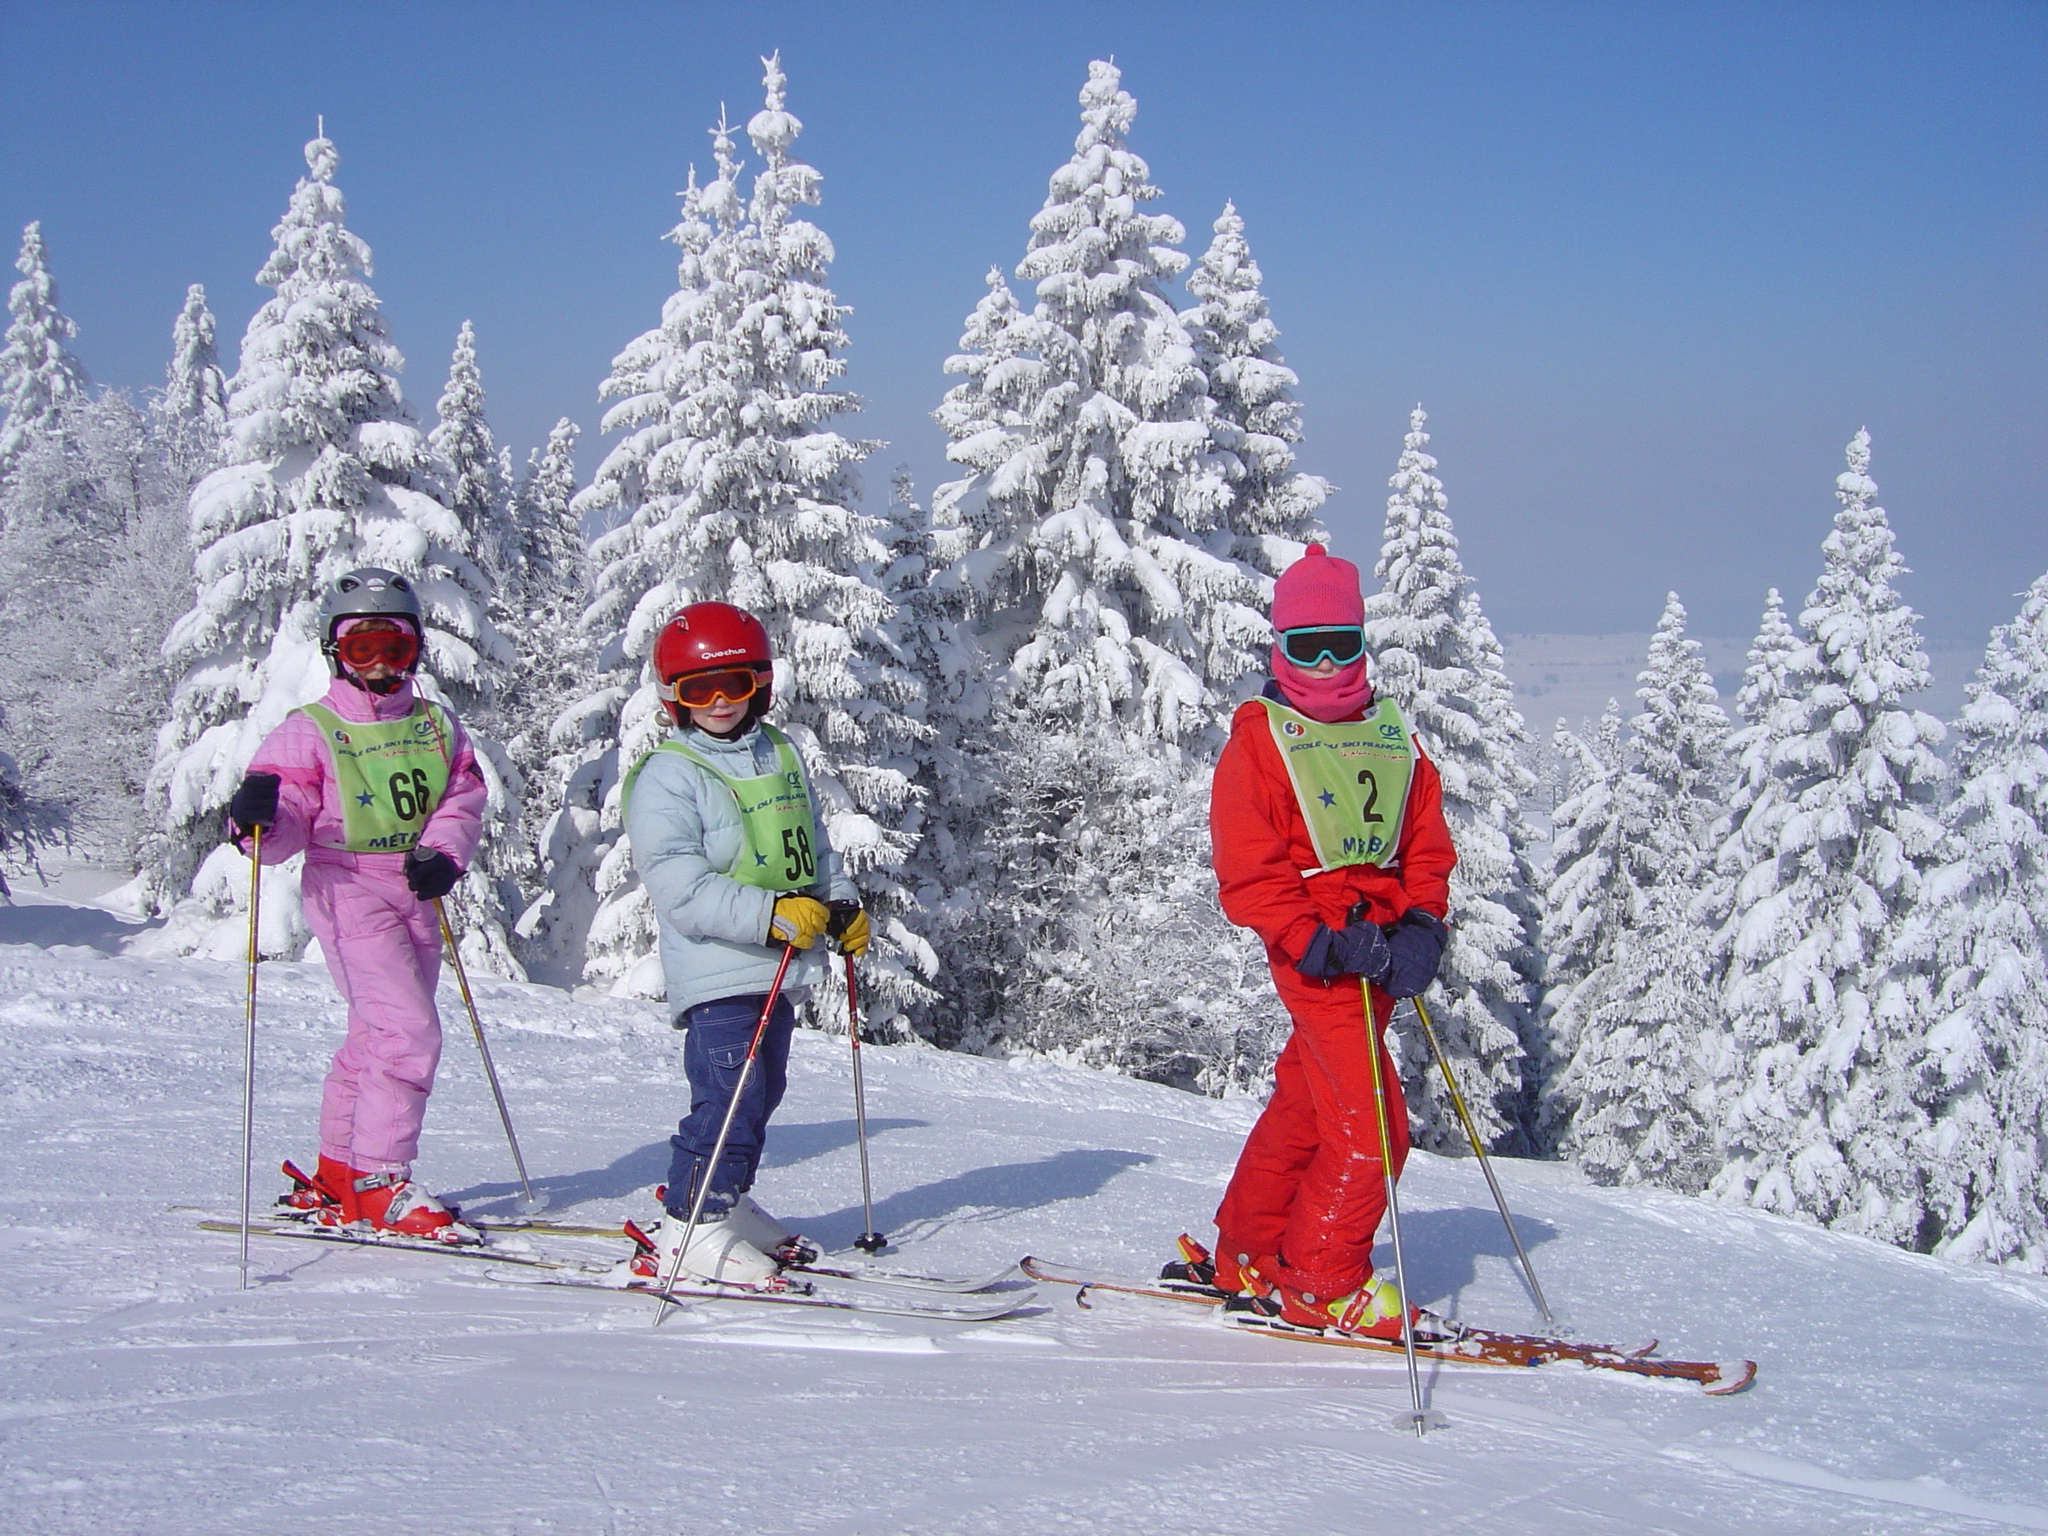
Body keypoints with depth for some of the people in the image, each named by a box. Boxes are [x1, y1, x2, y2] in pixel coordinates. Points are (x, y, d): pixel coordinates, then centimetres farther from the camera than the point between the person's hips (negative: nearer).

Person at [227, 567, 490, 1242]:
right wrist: (260, 814, -32)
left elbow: (463, 801, 6)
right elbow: (288, 827, -9)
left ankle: (334, 1176, 25)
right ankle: (377, 1184, -8)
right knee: (410, 1032, -17)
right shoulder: (310, 731, -3)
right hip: (348, 890, -6)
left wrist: (444, 855, -13)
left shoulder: (437, 725, 12)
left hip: (416, 897, 6)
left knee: (377, 1038, 13)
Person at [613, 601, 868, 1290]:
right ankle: (688, 1233, -7)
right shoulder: (666, 779, -11)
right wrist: (770, 914, -28)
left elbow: (811, 846, 26)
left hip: (778, 971, 8)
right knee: (729, 1100, -14)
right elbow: (680, 887, -21)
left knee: (759, 1094, 16)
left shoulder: (782, 757, 14)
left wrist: (843, 905, 10)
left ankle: (725, 1203, 30)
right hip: (717, 974, -8)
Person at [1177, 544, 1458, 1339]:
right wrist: (1324, 942, -20)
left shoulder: (1393, 736, 13)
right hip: (1314, 953, -6)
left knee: (1304, 1107, 16)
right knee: (1371, 1127, -9)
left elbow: (1427, 842, 12)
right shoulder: (1260, 739, -4)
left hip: (1378, 950, 6)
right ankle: (1321, 1286, 5)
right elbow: (1246, 876, -10)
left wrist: (1422, 928, -6)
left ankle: (1244, 1257, 30)